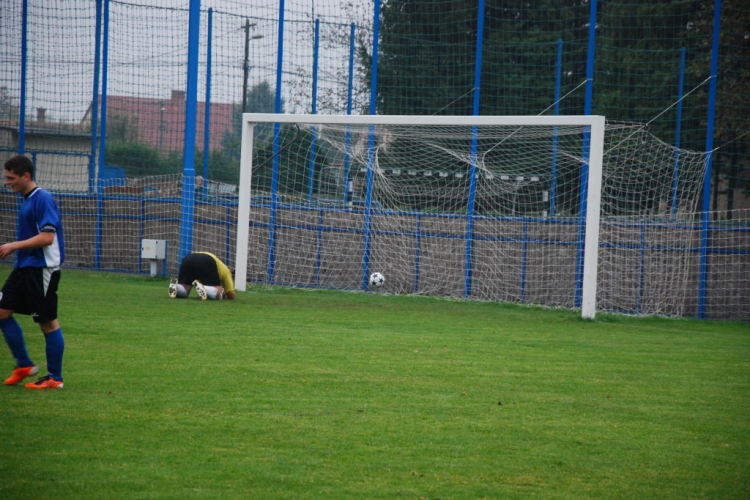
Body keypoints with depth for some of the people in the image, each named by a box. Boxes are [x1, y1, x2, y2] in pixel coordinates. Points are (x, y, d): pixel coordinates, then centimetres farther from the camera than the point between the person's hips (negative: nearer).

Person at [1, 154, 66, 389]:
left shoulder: (43, 199, -16)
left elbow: (47, 237, -23)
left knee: (48, 322, -2)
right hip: (24, 268, 10)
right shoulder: (27, 200, 13)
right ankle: (24, 365, 16)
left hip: (42, 269, -10)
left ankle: (54, 377, 7)